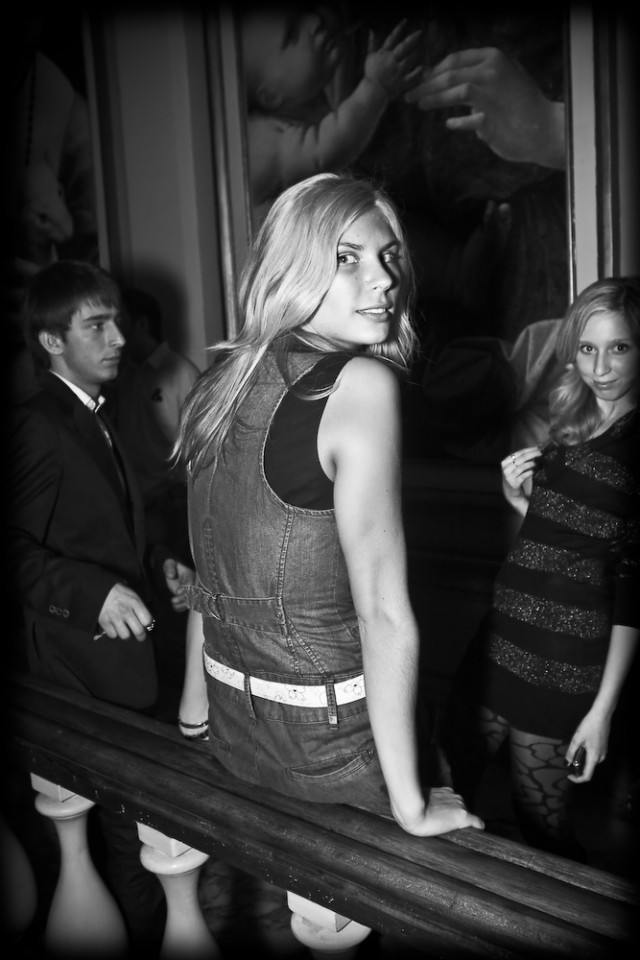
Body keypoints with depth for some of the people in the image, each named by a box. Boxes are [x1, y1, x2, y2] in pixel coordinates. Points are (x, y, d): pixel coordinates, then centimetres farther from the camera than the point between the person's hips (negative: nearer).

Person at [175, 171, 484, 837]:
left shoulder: (222, 376, 0)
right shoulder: (361, 384, -21)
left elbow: (211, 568, 7)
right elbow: (384, 614, -23)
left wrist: (196, 705, 17)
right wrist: (411, 806, -15)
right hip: (328, 739, -7)